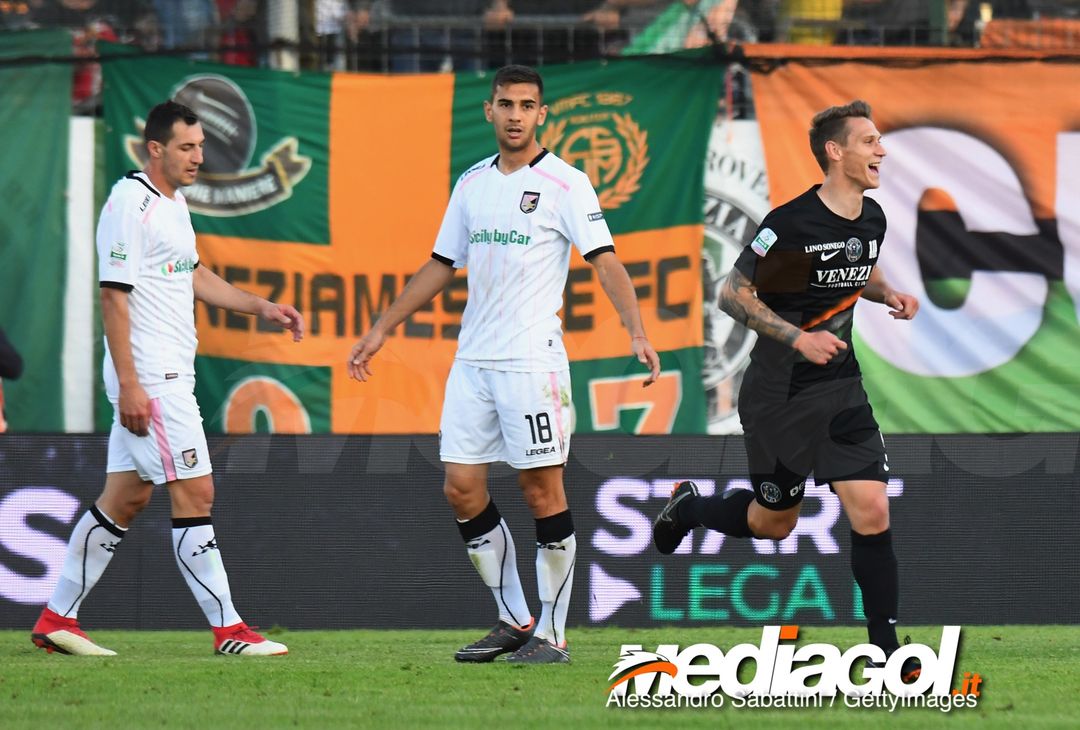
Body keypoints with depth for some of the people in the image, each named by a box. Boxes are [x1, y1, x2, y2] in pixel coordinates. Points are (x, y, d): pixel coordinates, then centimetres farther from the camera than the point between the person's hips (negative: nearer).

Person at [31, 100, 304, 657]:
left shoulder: (174, 202, 16)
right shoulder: (129, 204, -14)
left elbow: (193, 276, 28)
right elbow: (113, 296, -17)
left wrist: (262, 308, 18)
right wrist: (128, 386, -21)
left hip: (170, 374, 10)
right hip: (149, 378, -10)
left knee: (125, 498, 12)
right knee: (195, 493, -9)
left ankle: (57, 618, 17)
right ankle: (228, 630, -7)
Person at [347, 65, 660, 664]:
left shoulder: (563, 183, -4)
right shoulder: (472, 183, 14)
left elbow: (605, 261, -12)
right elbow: (440, 266, 22)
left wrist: (636, 331, -26)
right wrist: (381, 331, 21)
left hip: (532, 361, -6)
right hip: (472, 361, 6)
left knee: (542, 491, -5)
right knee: (461, 489, 2)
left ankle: (551, 632, 2)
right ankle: (513, 621, 14)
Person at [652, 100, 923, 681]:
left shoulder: (872, 219, 1)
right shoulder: (790, 224, -20)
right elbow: (732, 294, -14)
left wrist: (889, 294, 2)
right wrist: (798, 337, -23)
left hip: (840, 386, 5)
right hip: (779, 392, -5)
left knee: (871, 513, -8)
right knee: (772, 523, 10)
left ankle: (885, 647, -1)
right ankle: (687, 506, 41)